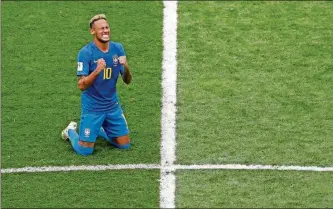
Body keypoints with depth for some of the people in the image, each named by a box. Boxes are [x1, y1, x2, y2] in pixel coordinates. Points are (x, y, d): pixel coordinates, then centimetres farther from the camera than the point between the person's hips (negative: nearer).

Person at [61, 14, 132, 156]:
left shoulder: (117, 48, -3)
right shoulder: (85, 53, -18)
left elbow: (127, 81, 0)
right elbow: (81, 85, -19)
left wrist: (126, 68, -22)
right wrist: (97, 71, -35)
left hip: (112, 105, 5)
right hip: (92, 107, -5)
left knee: (124, 145, 9)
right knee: (85, 150, -3)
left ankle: (100, 129, 35)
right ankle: (71, 131, 30)